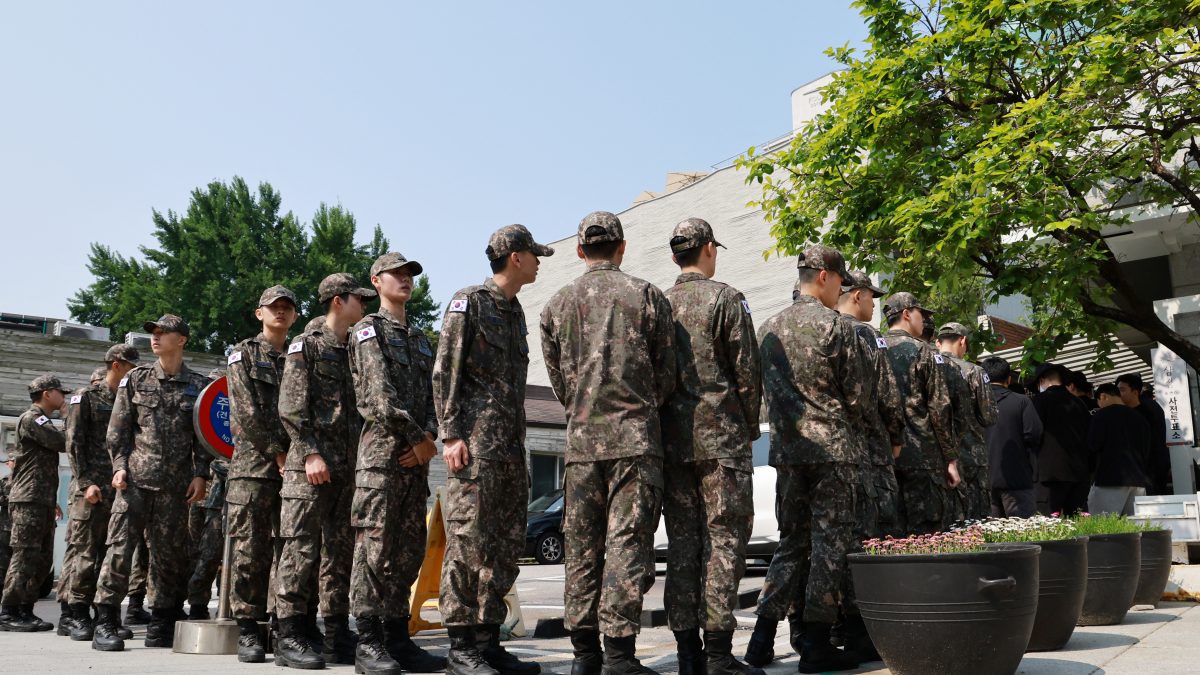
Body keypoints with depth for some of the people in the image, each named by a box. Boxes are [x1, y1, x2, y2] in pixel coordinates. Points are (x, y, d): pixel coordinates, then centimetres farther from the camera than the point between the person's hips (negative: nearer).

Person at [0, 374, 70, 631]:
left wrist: (52, 500, 25)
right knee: (24, 557, -10)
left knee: (42, 560, 8)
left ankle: (26, 611, 12)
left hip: (43, 501, 10)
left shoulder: (43, 422, 23)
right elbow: (65, 443, -18)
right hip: (28, 501, -10)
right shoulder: (31, 419, -7)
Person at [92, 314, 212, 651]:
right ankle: (105, 623, -1)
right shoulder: (135, 379, 9)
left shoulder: (198, 385, 8)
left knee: (169, 553, 4)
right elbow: (118, 430, 8)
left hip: (176, 483, 0)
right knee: (120, 545, -6)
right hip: (135, 477, 0)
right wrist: (120, 466, -3)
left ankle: (162, 622, 14)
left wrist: (200, 474, -1)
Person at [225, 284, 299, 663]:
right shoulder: (243, 354, 7)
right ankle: (247, 630, 0)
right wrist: (276, 452, -10)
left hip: (293, 467, 4)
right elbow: (247, 411, -4)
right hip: (252, 464, -3)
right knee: (250, 550, -4)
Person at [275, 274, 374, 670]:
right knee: (301, 548, -8)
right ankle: (290, 637, -6)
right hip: (311, 464, -7)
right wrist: (310, 454, -17)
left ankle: (337, 631, 16)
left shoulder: (357, 351, 19)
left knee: (340, 550, 9)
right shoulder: (305, 346, 0)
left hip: (349, 468, 7)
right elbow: (291, 408, -8)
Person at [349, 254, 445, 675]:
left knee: (408, 551, 7)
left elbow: (431, 394, 14)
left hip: (416, 456, 7)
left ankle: (398, 639, 13)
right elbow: (381, 392, -11)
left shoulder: (420, 338, 23)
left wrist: (428, 436, -5)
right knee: (375, 547, -8)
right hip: (382, 450, -7)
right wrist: (417, 437, -12)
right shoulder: (370, 329, 1)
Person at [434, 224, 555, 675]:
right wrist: (450, 434, -17)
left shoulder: (516, 312, 22)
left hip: (510, 447, 9)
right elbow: (444, 372, -9)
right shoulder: (469, 302, -3)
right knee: (468, 543, -8)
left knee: (505, 547, 8)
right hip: (475, 443, -9)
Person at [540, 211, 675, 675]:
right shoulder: (645, 295, 1)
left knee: (582, 547, 8)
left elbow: (559, 381, 12)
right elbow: (666, 375, 4)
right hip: (636, 437, -3)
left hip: (581, 440, 3)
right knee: (628, 542, -3)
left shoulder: (557, 304, 9)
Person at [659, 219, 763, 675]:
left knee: (683, 543, 7)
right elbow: (747, 370, -6)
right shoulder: (726, 299, -3)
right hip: (721, 438, -5)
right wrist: (750, 427, 5)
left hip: (672, 441, 5)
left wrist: (663, 428, 15)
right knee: (725, 540, -2)